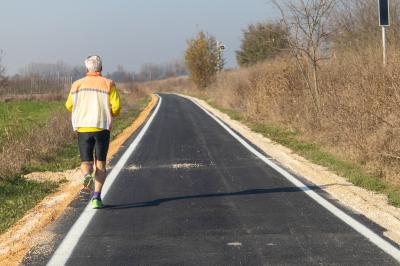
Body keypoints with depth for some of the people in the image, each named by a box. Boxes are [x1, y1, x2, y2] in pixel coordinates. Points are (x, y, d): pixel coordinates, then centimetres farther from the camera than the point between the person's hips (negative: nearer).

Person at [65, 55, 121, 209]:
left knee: (86, 162, 10)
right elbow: (116, 108, -6)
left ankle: (86, 175, -26)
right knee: (100, 164, 9)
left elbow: (69, 106, 15)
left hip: (83, 128, 1)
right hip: (102, 127, -1)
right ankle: (96, 197, -1)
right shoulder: (108, 84, 0)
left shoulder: (77, 85, 5)